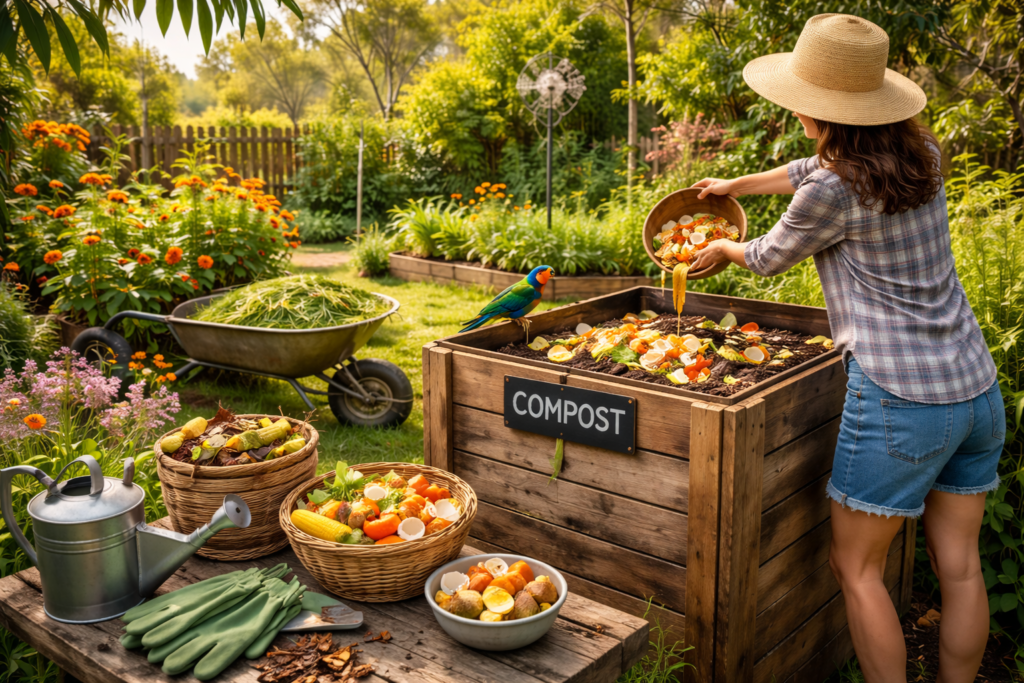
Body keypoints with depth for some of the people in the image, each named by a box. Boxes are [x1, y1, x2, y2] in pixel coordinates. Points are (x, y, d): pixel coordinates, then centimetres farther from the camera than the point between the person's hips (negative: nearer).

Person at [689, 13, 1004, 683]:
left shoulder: (834, 193, -17)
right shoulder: (919, 152, 5)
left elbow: (770, 258, 2)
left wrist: (724, 249, 24)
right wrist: (739, 184, 33)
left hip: (900, 401, -8)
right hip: (979, 390, 8)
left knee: (856, 566, 9)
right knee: (959, 565, 16)